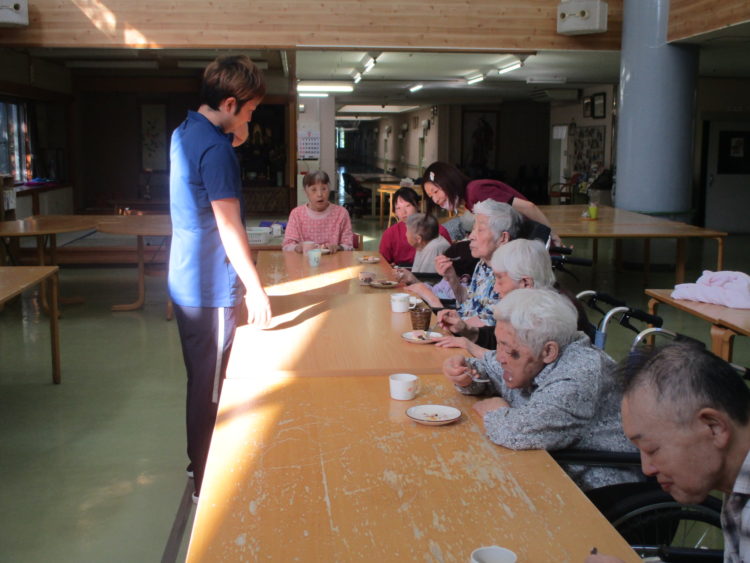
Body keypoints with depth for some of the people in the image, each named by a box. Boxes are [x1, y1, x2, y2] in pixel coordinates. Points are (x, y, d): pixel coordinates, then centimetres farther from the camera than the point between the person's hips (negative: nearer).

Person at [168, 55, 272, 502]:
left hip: (188, 281, 10)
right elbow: (230, 227, -22)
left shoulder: (186, 133, 10)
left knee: (203, 380, 20)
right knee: (210, 387, 1)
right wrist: (255, 289, -18)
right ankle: (207, 482, 14)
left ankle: (201, 465, 33)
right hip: (210, 289, -10)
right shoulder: (215, 148, -20)